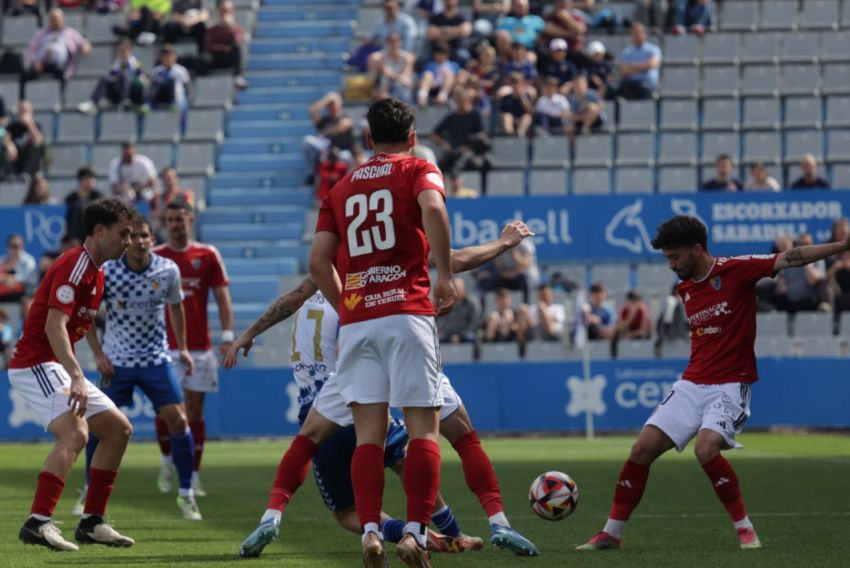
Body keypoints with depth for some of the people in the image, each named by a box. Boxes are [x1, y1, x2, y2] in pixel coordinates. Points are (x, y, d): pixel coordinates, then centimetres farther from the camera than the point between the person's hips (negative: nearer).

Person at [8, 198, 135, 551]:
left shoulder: (96, 273, 15)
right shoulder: (75, 265, -16)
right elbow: (54, 326, -27)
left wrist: (76, 377, 21)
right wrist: (76, 377, -35)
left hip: (58, 367, 10)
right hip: (36, 364, -10)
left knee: (119, 429, 10)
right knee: (75, 433, -29)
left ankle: (91, 522, 11)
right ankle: (37, 523, -35)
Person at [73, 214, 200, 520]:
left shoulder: (168, 271, -7)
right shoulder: (106, 272, -12)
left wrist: (182, 347, 13)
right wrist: (98, 354, -6)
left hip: (156, 359, 1)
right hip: (116, 361, -1)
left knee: (178, 420, -9)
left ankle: (186, 494, 3)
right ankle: (90, 492, 16)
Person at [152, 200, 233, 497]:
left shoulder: (207, 256, 3)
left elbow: (222, 298, 4)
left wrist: (227, 336, -6)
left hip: (198, 347, 0)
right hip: (165, 347, 0)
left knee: (195, 411, 1)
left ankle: (193, 477, 5)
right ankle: (167, 462, 23)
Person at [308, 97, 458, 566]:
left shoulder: (341, 189, 18)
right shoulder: (418, 171, 7)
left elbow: (318, 260, 8)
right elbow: (433, 208, -17)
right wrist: (445, 276, -12)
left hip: (355, 320, 3)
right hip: (407, 312, -3)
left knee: (368, 434, 4)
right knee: (424, 428, -2)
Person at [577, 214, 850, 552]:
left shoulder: (735, 270, -11)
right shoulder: (684, 289, 10)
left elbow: (789, 258, -19)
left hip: (730, 385, -7)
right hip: (691, 385, 7)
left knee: (706, 449, -29)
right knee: (642, 449, -2)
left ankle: (745, 529, -13)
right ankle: (611, 534, 9)